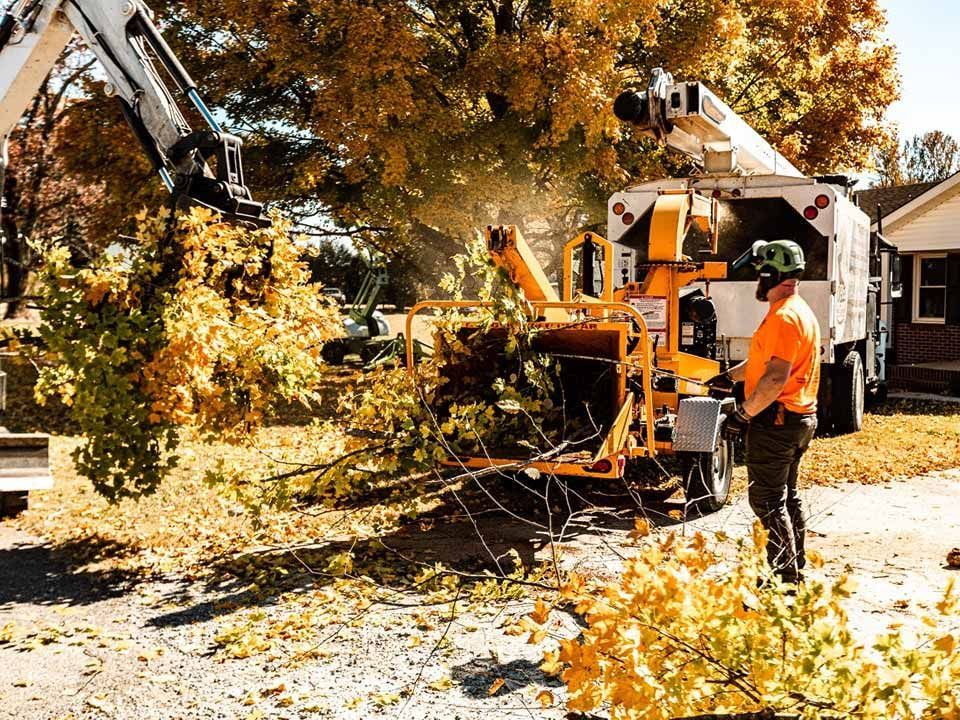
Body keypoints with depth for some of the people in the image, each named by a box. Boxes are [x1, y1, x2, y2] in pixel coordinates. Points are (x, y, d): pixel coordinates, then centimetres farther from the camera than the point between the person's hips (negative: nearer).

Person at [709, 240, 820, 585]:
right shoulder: (799, 310, 15)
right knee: (786, 495, 19)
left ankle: (784, 578, 0)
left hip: (776, 419, -11)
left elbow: (776, 377, -27)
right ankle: (795, 571, 30)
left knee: (767, 500, -4)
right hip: (798, 418, 11)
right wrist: (731, 375, 27)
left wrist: (743, 414, -21)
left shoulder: (785, 316, -20)